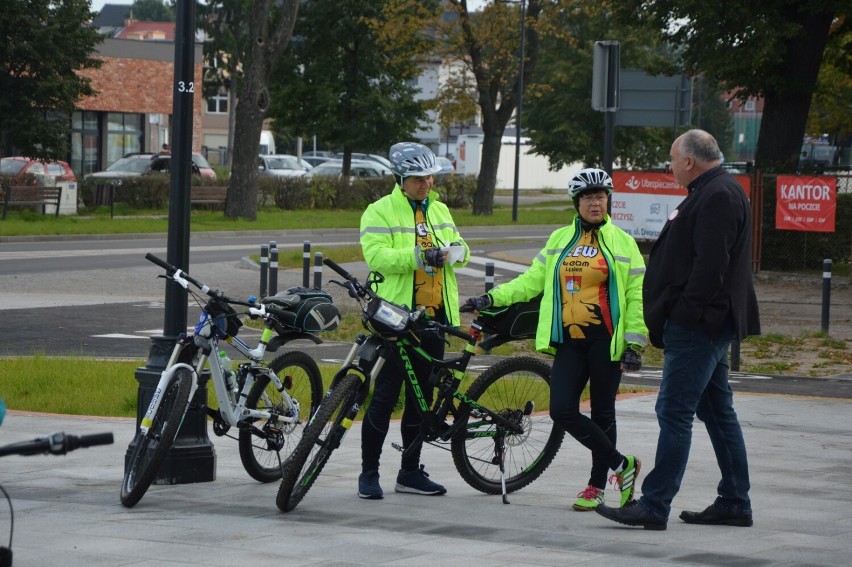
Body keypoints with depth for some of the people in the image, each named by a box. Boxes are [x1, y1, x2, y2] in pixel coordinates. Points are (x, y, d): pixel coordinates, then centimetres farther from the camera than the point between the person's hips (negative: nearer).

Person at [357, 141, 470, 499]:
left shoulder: (440, 211, 15)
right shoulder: (380, 212, -6)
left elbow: (458, 247, 14)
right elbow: (376, 256, -18)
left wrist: (456, 249, -10)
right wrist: (419, 256, -27)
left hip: (433, 317, 6)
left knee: (421, 397, 11)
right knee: (385, 396, -5)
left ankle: (411, 472, 20)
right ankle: (369, 473, 3)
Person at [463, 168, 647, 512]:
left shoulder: (621, 242, 2)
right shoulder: (560, 239, 13)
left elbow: (637, 296, 0)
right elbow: (533, 280, 17)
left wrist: (635, 343, -8)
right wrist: (492, 298, 7)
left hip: (605, 340, -4)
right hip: (570, 341, 4)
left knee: (602, 413, 2)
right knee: (562, 410, -9)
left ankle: (597, 486, 14)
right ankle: (622, 464, 4)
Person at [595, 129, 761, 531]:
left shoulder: (718, 196, -15)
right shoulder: (716, 192, 19)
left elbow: (710, 264, -24)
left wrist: (686, 313, -23)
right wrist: (670, 317, 20)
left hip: (699, 327, -11)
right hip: (708, 324, 11)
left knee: (674, 412, -11)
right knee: (717, 411, 13)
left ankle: (654, 506, -11)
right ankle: (734, 504, 18)